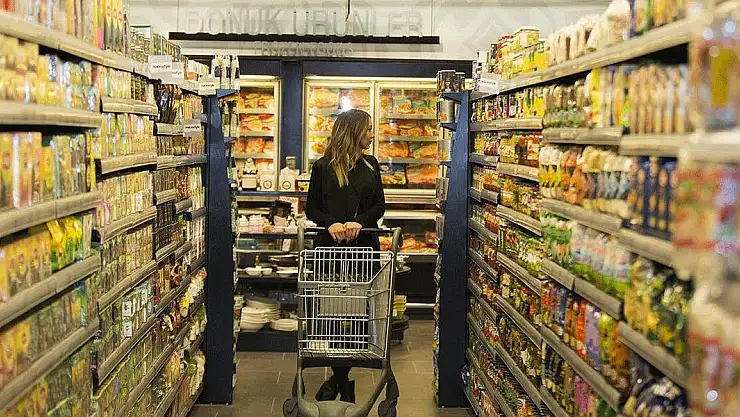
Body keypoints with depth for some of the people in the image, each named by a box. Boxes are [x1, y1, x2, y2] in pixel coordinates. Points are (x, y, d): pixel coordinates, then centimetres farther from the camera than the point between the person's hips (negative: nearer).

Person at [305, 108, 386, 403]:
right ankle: (342, 381, 16)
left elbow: (379, 206, 7)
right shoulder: (323, 167, 1)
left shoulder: (371, 165, 10)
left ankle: (340, 379, 18)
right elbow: (311, 208, 3)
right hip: (330, 246, -2)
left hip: (363, 246, 2)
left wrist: (360, 222, -12)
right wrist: (330, 223, -17)